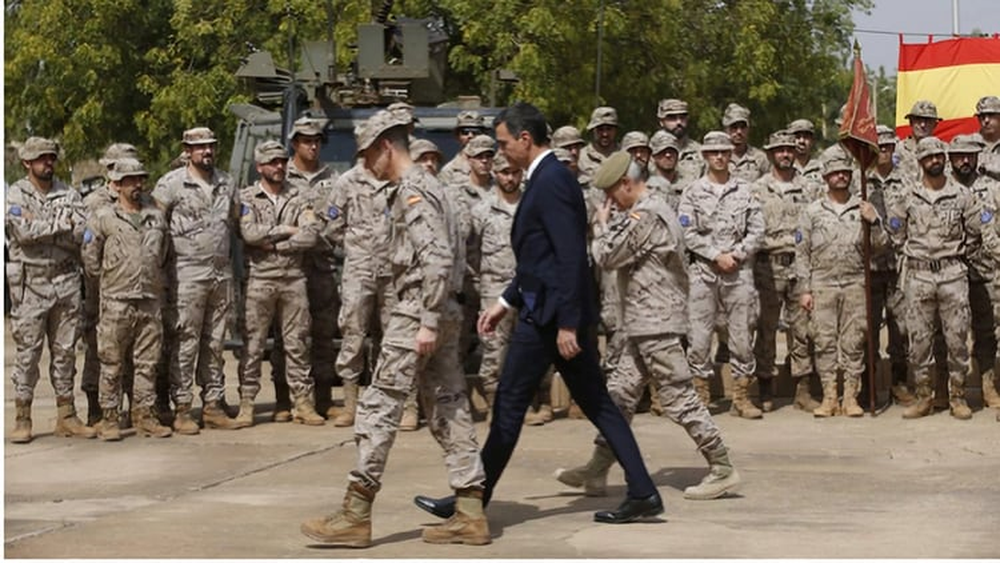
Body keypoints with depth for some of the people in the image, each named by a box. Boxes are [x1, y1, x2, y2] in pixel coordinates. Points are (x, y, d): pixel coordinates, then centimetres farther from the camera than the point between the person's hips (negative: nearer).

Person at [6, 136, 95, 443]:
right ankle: (22, 420, 4)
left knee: (65, 350, 8)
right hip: (30, 283, -4)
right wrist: (61, 225, -11)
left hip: (66, 281, 4)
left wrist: (40, 227, -12)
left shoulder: (69, 195, 8)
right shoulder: (15, 196, -1)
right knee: (27, 352, -2)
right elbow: (24, 233, -18)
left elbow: (82, 234, -7)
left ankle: (66, 416, 14)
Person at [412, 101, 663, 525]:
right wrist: (506, 302, 23)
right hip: (559, 313, 10)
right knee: (596, 404, 9)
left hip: (548, 315, -10)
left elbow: (572, 258, -22)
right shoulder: (548, 178, 16)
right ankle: (642, 493, 8)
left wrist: (566, 323, -23)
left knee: (509, 405, -1)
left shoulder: (551, 182, -16)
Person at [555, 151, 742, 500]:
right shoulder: (656, 210, 18)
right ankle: (597, 471, 15)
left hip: (656, 322, -11)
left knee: (678, 397, -7)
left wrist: (603, 224, 2)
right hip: (646, 324, 11)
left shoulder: (643, 216, -16)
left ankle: (722, 470, -3)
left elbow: (607, 256, -13)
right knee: (620, 393, 11)